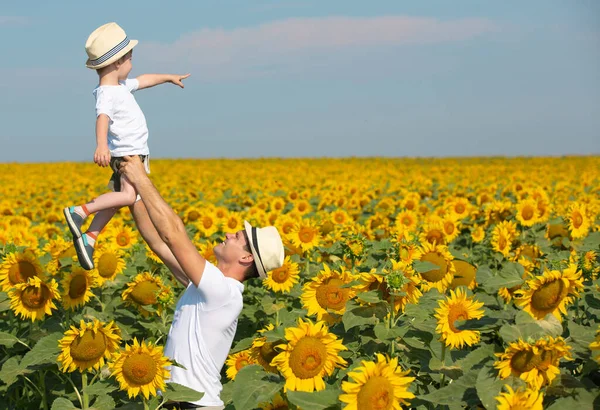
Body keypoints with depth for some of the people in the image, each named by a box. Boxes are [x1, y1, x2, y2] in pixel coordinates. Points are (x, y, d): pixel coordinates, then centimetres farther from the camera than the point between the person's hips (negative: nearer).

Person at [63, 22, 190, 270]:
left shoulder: (120, 86, 13)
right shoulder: (107, 94, -20)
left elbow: (142, 81, 32)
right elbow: (102, 118, -38)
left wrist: (168, 77, 44)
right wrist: (101, 145, -55)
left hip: (135, 154, 10)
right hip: (126, 154, -10)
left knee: (116, 199, 9)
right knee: (128, 195, -25)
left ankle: (89, 238, 10)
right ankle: (79, 212, -23)